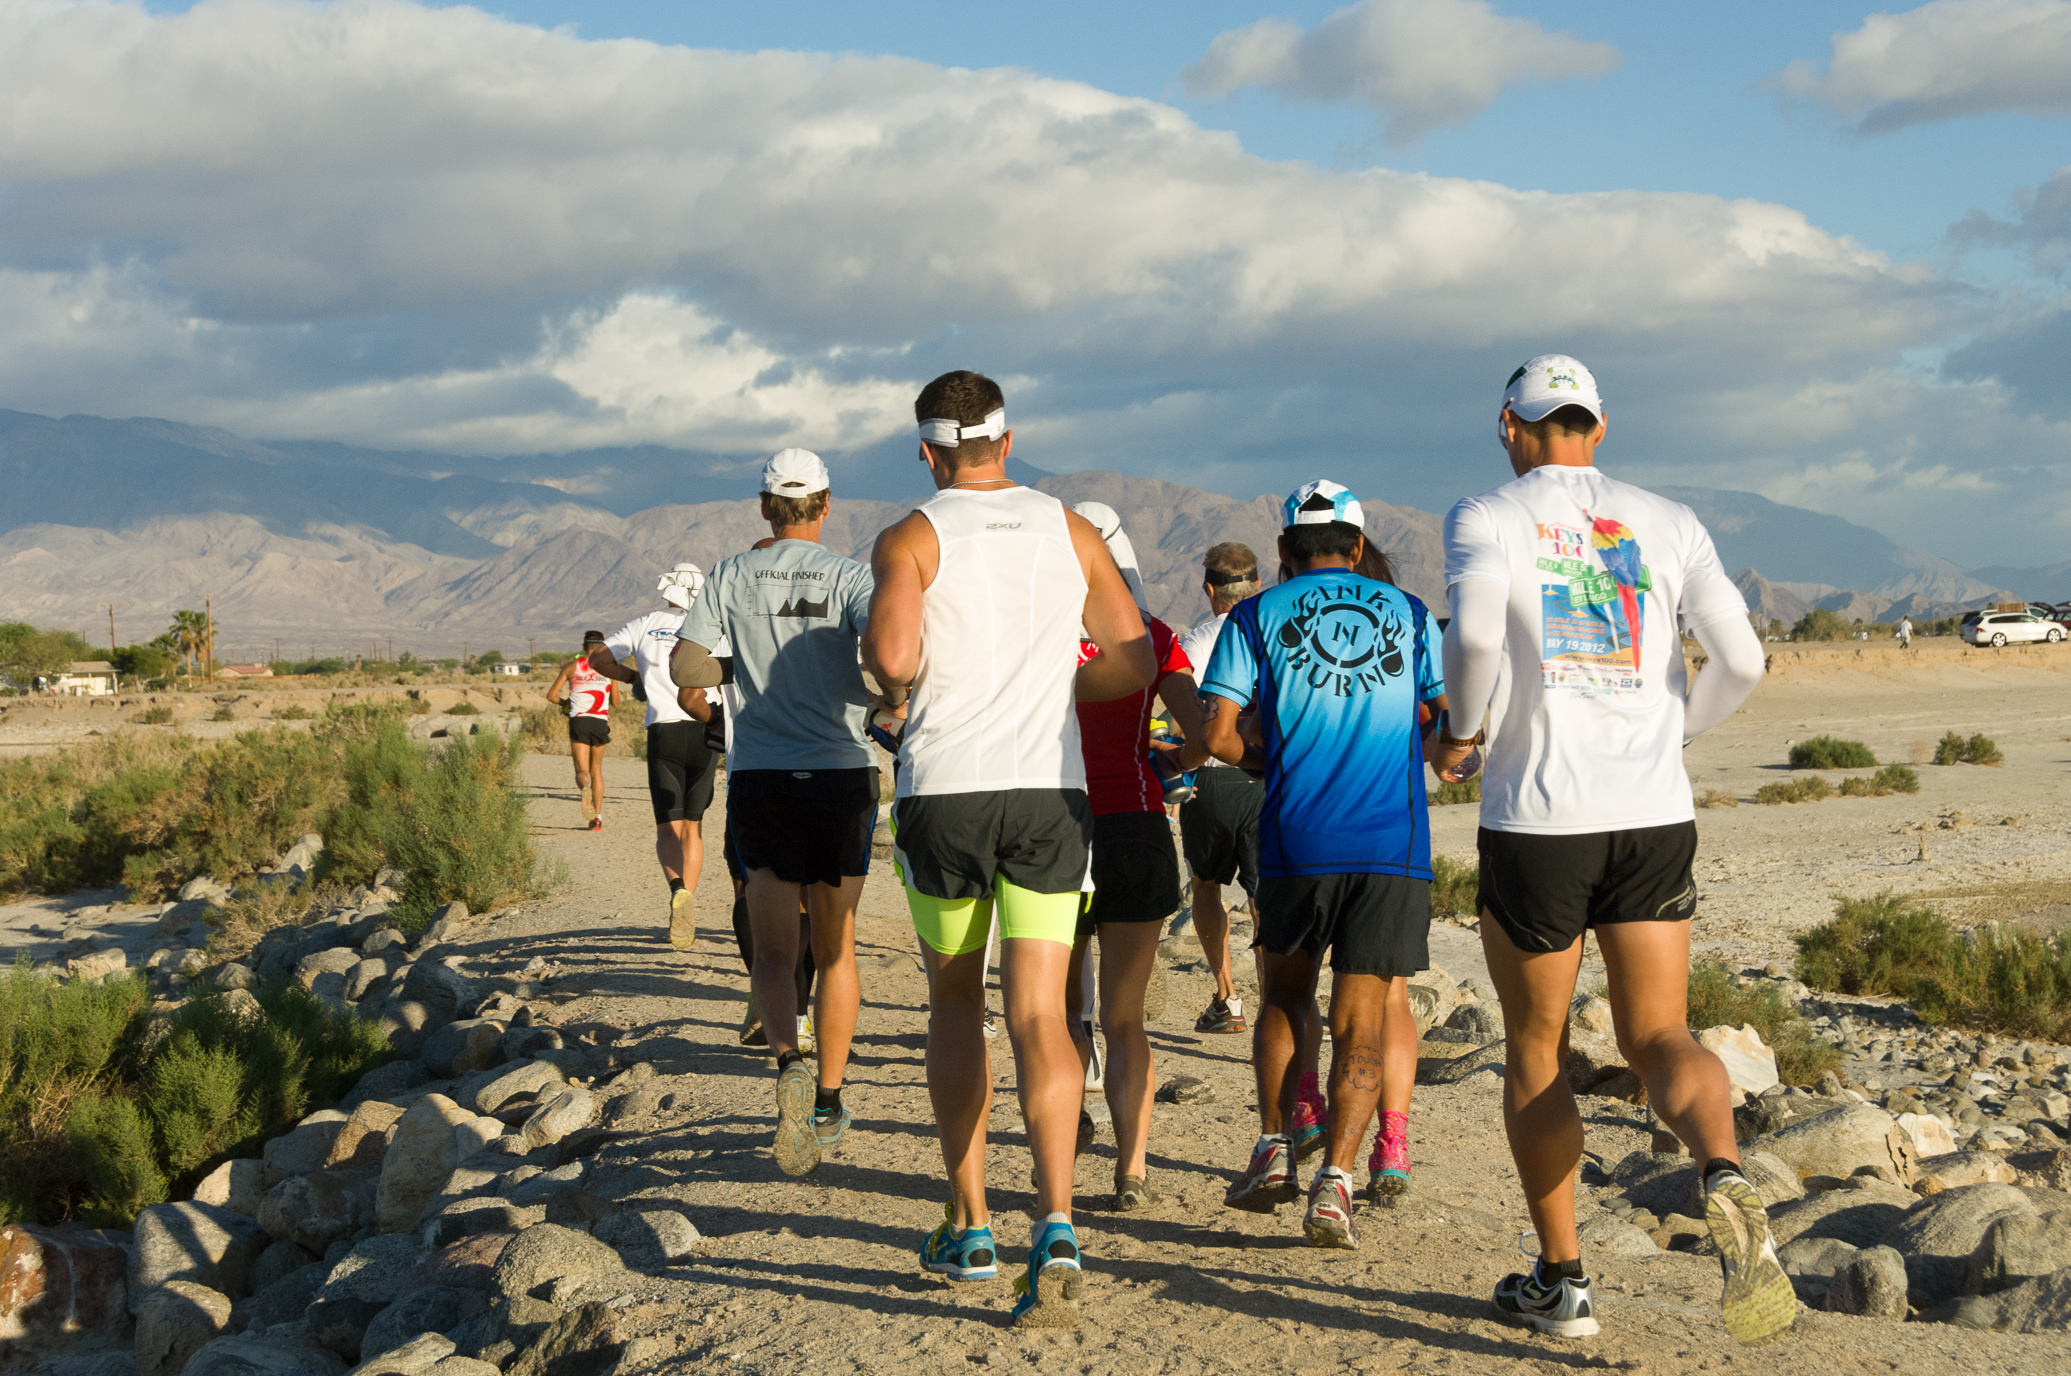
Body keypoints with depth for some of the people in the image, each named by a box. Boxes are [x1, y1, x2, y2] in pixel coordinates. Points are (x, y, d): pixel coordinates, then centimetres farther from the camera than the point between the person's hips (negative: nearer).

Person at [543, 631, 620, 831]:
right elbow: (615, 701, 11)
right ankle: (598, 817, 10)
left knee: (582, 771, -1)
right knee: (596, 770, 15)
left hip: (578, 720, -1)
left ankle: (585, 790, -38)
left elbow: (551, 695, 8)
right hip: (601, 722, 1)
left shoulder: (572, 666, 9)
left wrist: (566, 703, 28)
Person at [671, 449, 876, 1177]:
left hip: (759, 781, 1)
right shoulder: (847, 577, -3)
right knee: (834, 948, 14)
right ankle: (828, 1103, 19)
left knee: (774, 953, 4)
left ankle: (789, 1064, -25)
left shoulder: (733, 576, 3)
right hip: (840, 775, 0)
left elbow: (686, 667, -3)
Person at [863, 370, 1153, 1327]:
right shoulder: (1072, 533, 10)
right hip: (1049, 791, 1)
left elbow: (892, 654, -18)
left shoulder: (909, 541, 0)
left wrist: (896, 688, 4)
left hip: (944, 791, -1)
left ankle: (968, 1225, 21)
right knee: (1038, 1016, -4)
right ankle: (1055, 1226, -24)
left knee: (955, 1003, 17)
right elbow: (1135, 662, 7)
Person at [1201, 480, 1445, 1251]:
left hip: (1297, 840, 0)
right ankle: (1333, 1180, -10)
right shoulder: (1407, 614, 12)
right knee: (1362, 1019, 2)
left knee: (1283, 997, 19)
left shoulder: (1259, 616, 6)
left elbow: (1219, 733, -1)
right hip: (1393, 842, 1)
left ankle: (1274, 1150, 6)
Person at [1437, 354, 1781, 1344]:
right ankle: (1724, 1175, -24)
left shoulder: (1486, 518, 1)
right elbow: (1740, 658, -1)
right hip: (1656, 817, 3)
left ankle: (1561, 1280, 16)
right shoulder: (1668, 523, 10)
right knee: (1658, 1037, 8)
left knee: (1534, 1050, 13)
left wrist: (1458, 730, -3)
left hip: (1538, 821, -2)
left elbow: (1475, 632, -21)